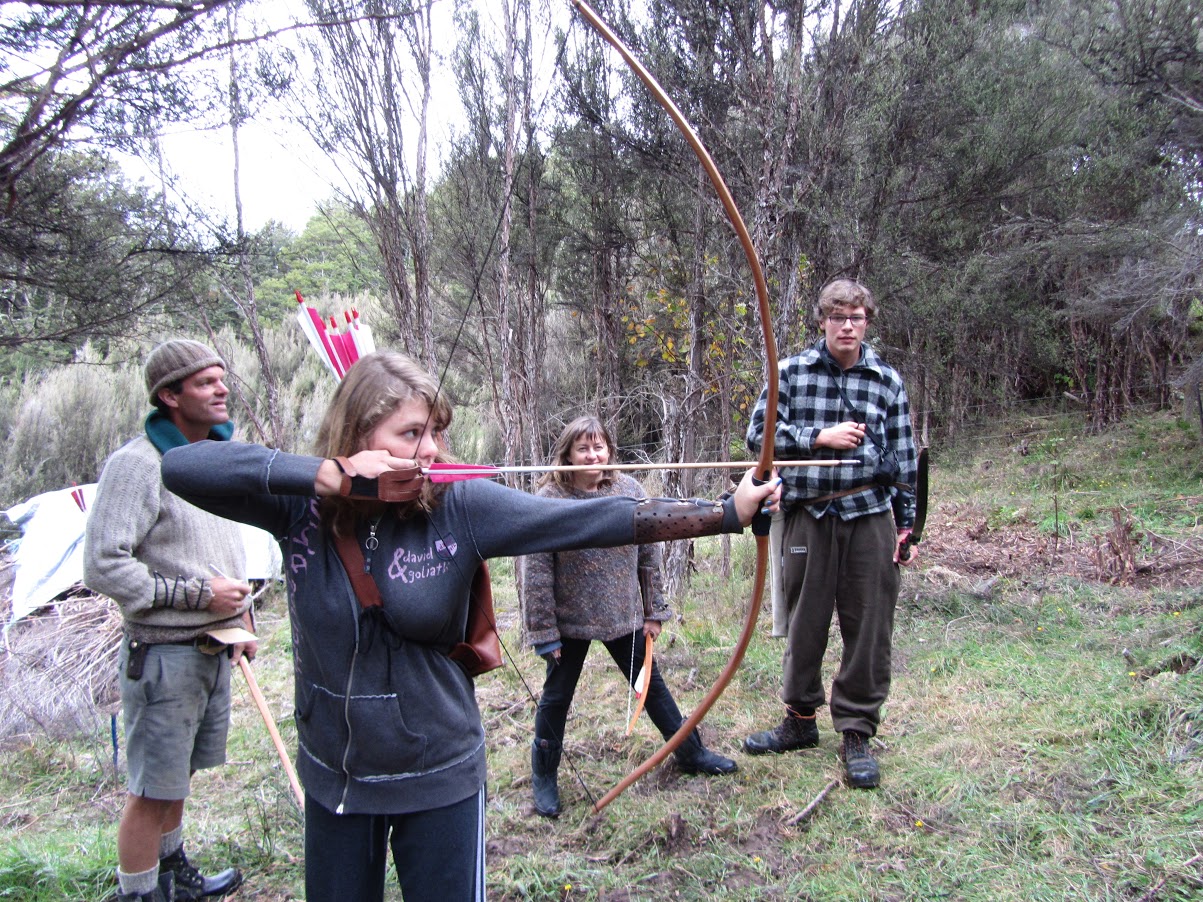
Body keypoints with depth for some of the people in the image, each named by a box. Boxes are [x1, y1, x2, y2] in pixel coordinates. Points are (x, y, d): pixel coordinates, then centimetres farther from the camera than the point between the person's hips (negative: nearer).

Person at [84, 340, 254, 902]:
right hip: (163, 654, -8)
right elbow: (104, 566, -21)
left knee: (179, 774, 22)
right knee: (153, 788, 3)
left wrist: (240, 616, 18)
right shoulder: (136, 464, -17)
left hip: (213, 647, 8)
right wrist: (197, 594, -18)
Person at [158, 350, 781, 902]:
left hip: (441, 778, -1)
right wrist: (328, 475, -29)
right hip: (334, 779, 2)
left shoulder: (459, 508, -16)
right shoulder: (300, 506, -11)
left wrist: (728, 512, -25)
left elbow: (592, 520, -21)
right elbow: (180, 466, -21)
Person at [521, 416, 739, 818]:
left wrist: (654, 612, 5)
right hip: (571, 622, -3)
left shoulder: (630, 491, -5)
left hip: (625, 618, 3)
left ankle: (690, 752, 35)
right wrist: (544, 632, -11)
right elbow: (536, 571, -12)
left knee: (651, 684, 18)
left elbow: (648, 556, 3)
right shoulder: (549, 499, -15)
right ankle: (544, 777, 30)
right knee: (556, 697, 12)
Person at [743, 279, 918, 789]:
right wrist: (820, 436, -12)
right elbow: (759, 433, -3)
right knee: (804, 623, 10)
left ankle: (857, 732, 18)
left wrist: (905, 526, 7)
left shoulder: (887, 381, 5)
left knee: (868, 628, 4)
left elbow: (903, 459, 9)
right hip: (809, 515, 0)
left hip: (870, 517, 0)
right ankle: (800, 719, 28)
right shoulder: (792, 373, 2)